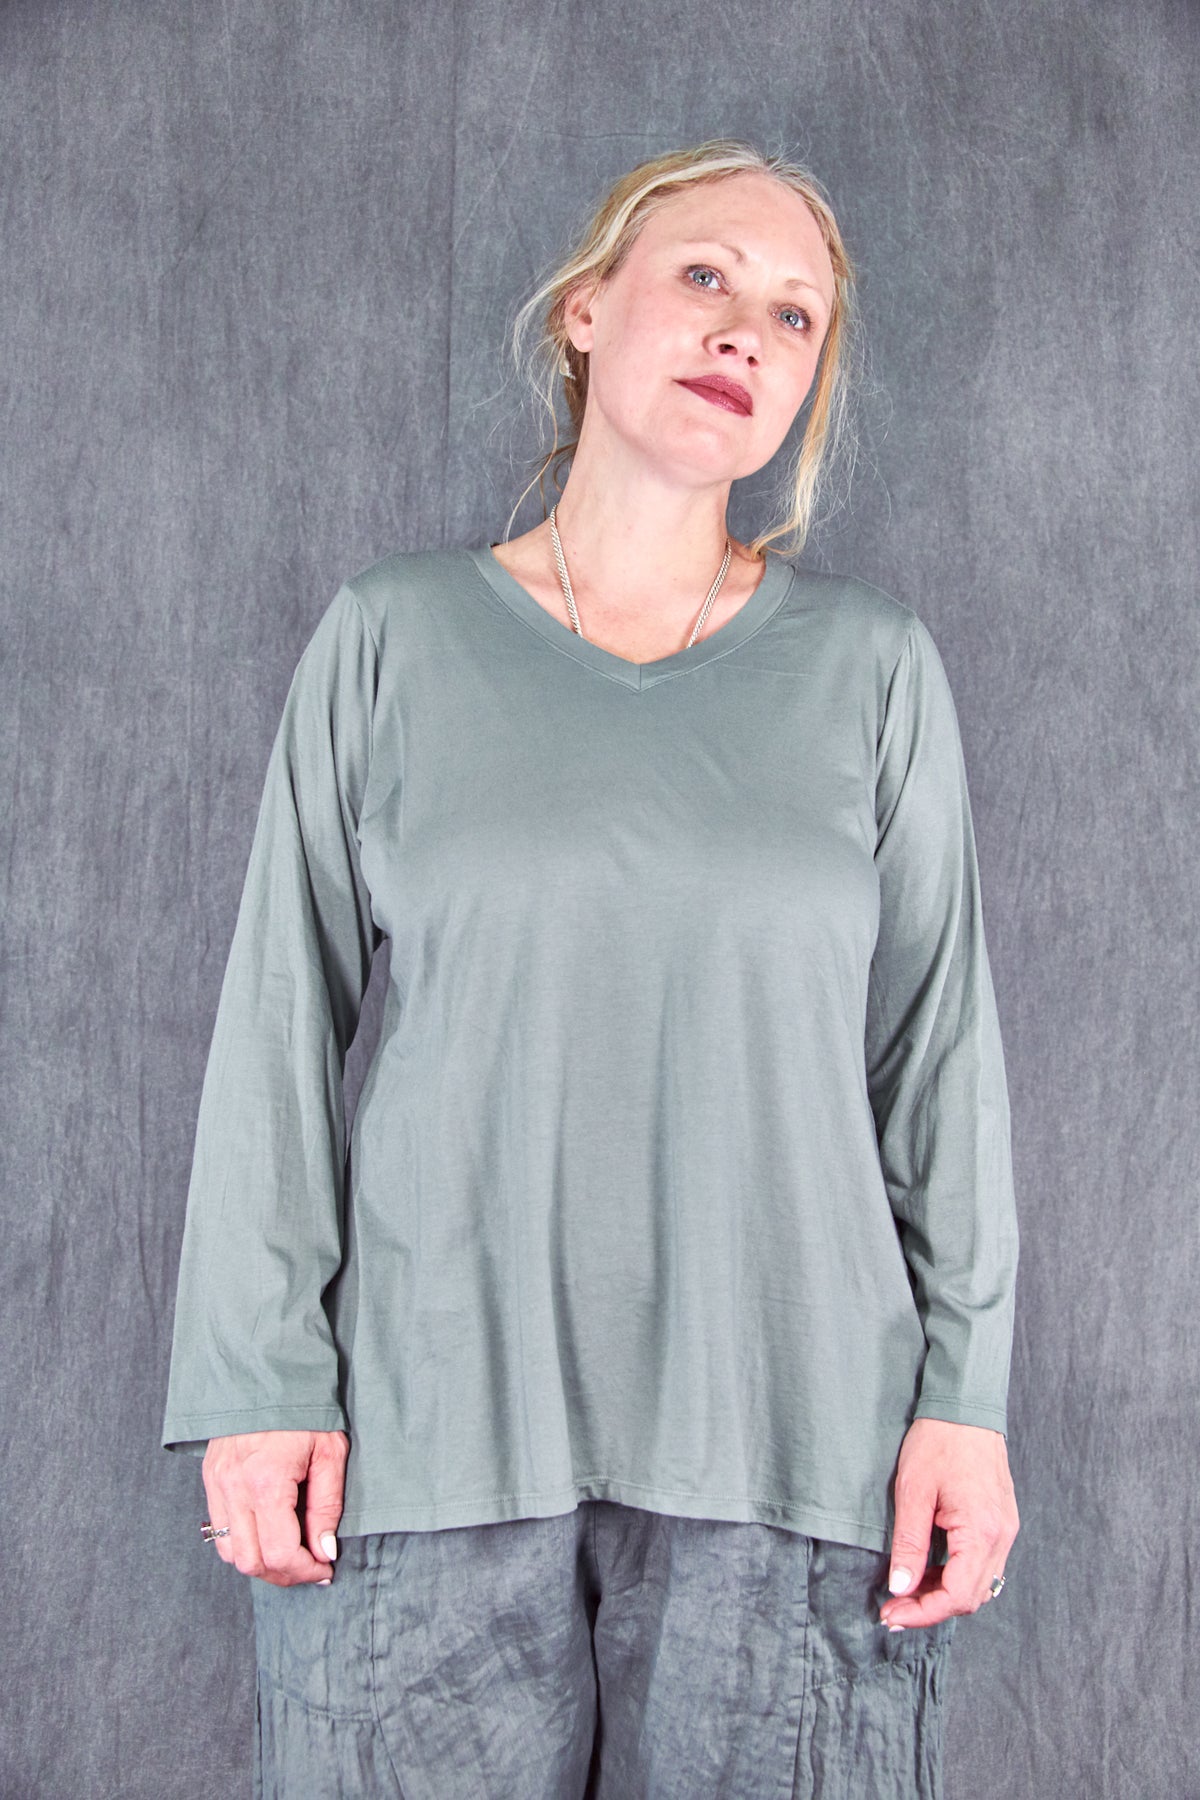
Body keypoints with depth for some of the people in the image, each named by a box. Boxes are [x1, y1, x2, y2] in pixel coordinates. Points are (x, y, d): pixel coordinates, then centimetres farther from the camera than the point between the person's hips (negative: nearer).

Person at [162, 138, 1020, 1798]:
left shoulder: (871, 663, 6)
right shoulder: (393, 635, 5)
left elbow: (941, 1043, 5)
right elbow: (283, 1020, 3)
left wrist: (966, 1396, 0)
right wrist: (257, 1378, -2)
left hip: (786, 1441, 1)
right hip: (426, 1417, 0)